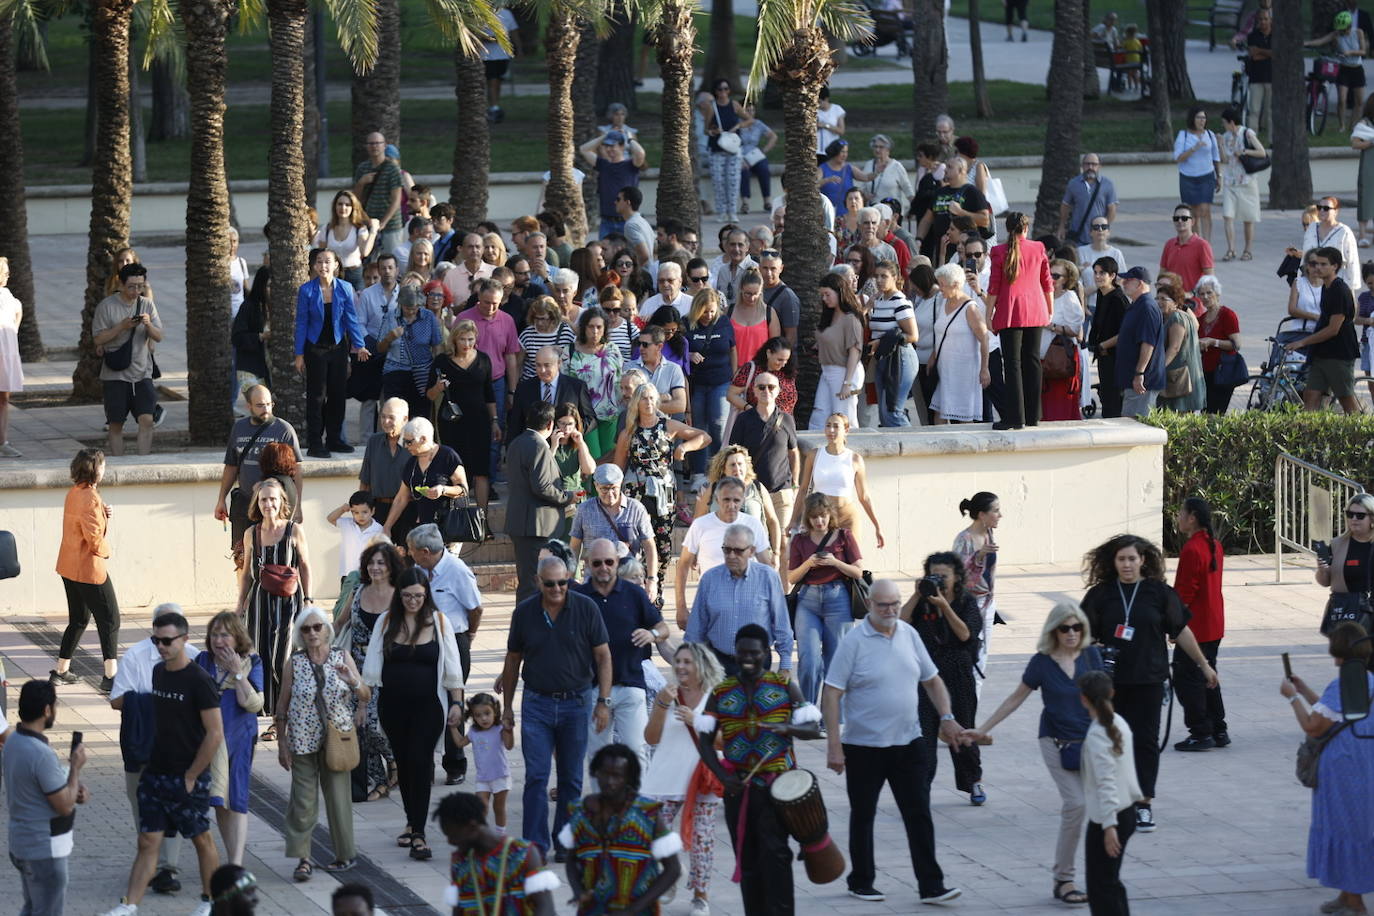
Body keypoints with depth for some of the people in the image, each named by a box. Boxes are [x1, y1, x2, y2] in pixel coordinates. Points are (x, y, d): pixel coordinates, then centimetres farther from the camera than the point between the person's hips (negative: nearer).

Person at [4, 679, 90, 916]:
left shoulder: (13, 741, 3)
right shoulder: (41, 754, -28)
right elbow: (65, 806, -21)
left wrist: (77, 789, 0)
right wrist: (75, 768, -9)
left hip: (21, 841, 10)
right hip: (45, 848, -10)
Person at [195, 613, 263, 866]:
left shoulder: (251, 664, -5)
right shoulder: (202, 661, 4)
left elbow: (254, 704, -15)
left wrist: (237, 672, -18)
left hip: (238, 740, -4)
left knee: (236, 800, -8)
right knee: (219, 802, 9)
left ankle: (236, 863, -11)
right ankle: (232, 854, 23)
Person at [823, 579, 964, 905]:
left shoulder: (908, 634, 4)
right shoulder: (855, 641, -11)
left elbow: (931, 680, 16)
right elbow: (832, 695, -13)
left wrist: (946, 717, 1)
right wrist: (834, 746, -17)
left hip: (906, 743, 4)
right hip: (864, 746, -4)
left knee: (919, 815, 0)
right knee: (863, 816, 10)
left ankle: (931, 886, 1)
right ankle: (861, 882, 23)